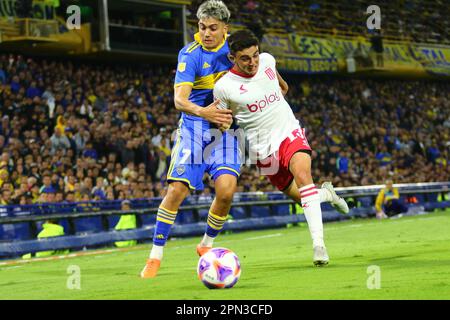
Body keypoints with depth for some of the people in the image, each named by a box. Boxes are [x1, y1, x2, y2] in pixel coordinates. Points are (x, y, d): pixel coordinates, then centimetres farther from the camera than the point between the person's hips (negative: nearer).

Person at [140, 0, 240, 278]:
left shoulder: (234, 47, -1)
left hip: (225, 127, 2)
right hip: (194, 127, -2)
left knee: (226, 190, -16)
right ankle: (156, 256, 0)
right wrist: (202, 112, -42)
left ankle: (207, 245, 9)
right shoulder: (190, 54, -12)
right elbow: (180, 99, -22)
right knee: (178, 189, -11)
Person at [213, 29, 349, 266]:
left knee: (302, 174, -27)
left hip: (290, 133, 1)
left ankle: (318, 243, -31)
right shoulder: (223, 87, -15)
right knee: (298, 195, 5)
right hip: (264, 148, -1)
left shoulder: (266, 60, -4)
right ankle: (326, 194, 43)